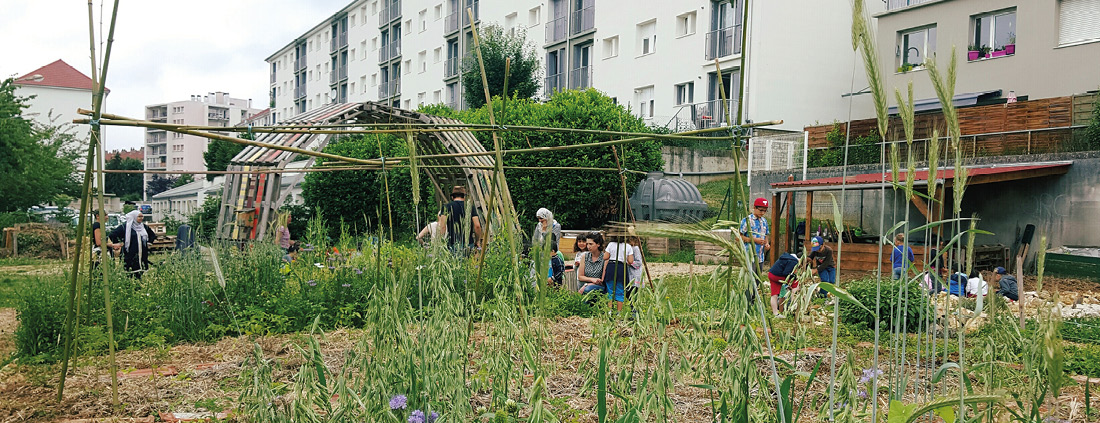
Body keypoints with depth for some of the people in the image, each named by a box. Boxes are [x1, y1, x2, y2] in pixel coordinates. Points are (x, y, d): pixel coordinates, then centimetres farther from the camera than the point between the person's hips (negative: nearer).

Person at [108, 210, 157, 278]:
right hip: (130, 256, -4)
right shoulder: (125, 227, -2)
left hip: (142, 256, 4)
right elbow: (112, 235, -3)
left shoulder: (144, 227, 13)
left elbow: (153, 236, 29)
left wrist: (148, 242, 15)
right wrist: (120, 243, -2)